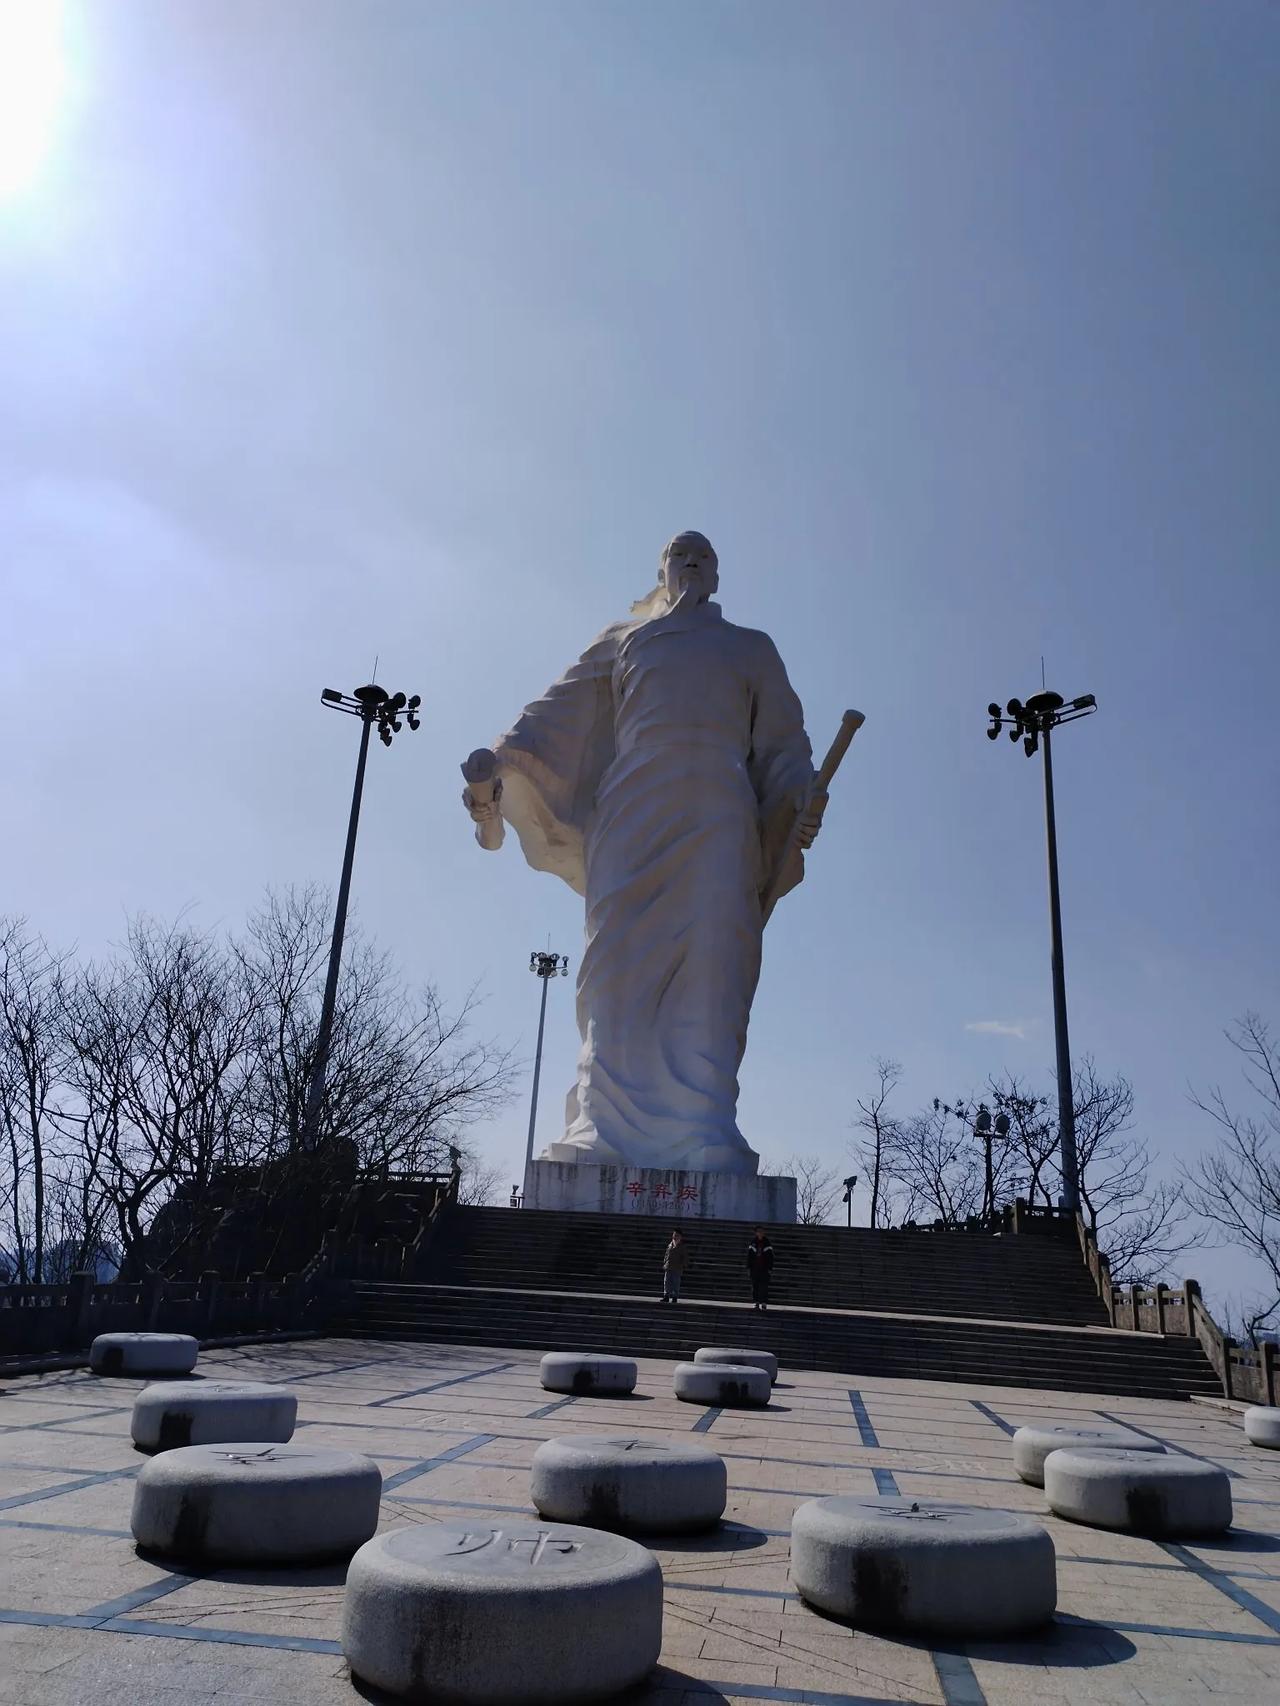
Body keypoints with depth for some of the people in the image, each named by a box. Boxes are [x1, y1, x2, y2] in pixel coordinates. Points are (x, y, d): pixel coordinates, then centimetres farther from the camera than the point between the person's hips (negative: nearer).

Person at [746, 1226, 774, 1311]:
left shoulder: (767, 1243, 1)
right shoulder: (753, 1243, 6)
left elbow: (770, 1257, 2)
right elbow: (749, 1255, 9)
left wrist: (770, 1268, -4)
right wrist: (748, 1267, 4)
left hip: (764, 1269, -2)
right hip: (754, 1268, 2)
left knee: (764, 1286, -5)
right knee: (755, 1285, 3)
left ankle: (764, 1303, -3)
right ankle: (756, 1302, 8)